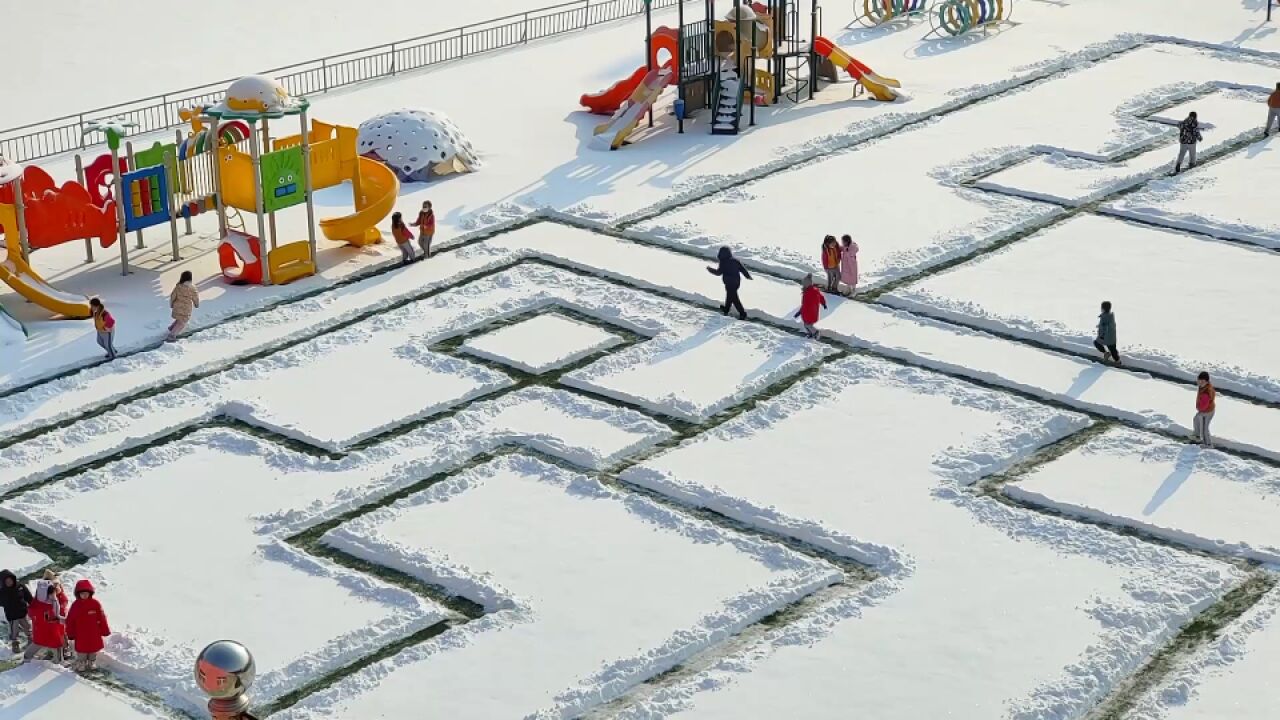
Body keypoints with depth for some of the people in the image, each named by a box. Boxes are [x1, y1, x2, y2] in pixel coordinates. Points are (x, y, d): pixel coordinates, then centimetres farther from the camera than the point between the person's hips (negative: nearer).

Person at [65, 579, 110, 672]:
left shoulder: (95, 604, -8)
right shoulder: (75, 605, -7)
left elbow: (102, 618, -3)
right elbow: (70, 621, 0)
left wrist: (105, 631, 1)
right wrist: (70, 634, 1)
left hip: (94, 636, 1)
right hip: (80, 636, -1)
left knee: (94, 651, 15)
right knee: (81, 652, 8)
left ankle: (92, 665, 32)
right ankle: (80, 666, 21)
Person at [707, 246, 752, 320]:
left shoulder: (723, 263, -17)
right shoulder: (735, 260, 2)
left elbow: (718, 272, -11)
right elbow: (742, 269, 6)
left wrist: (710, 269, 5)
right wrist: (748, 276, 20)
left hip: (730, 283, -8)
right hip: (737, 282, 8)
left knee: (734, 298, -1)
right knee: (730, 295, 26)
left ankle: (742, 313, -5)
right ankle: (726, 309, 45)